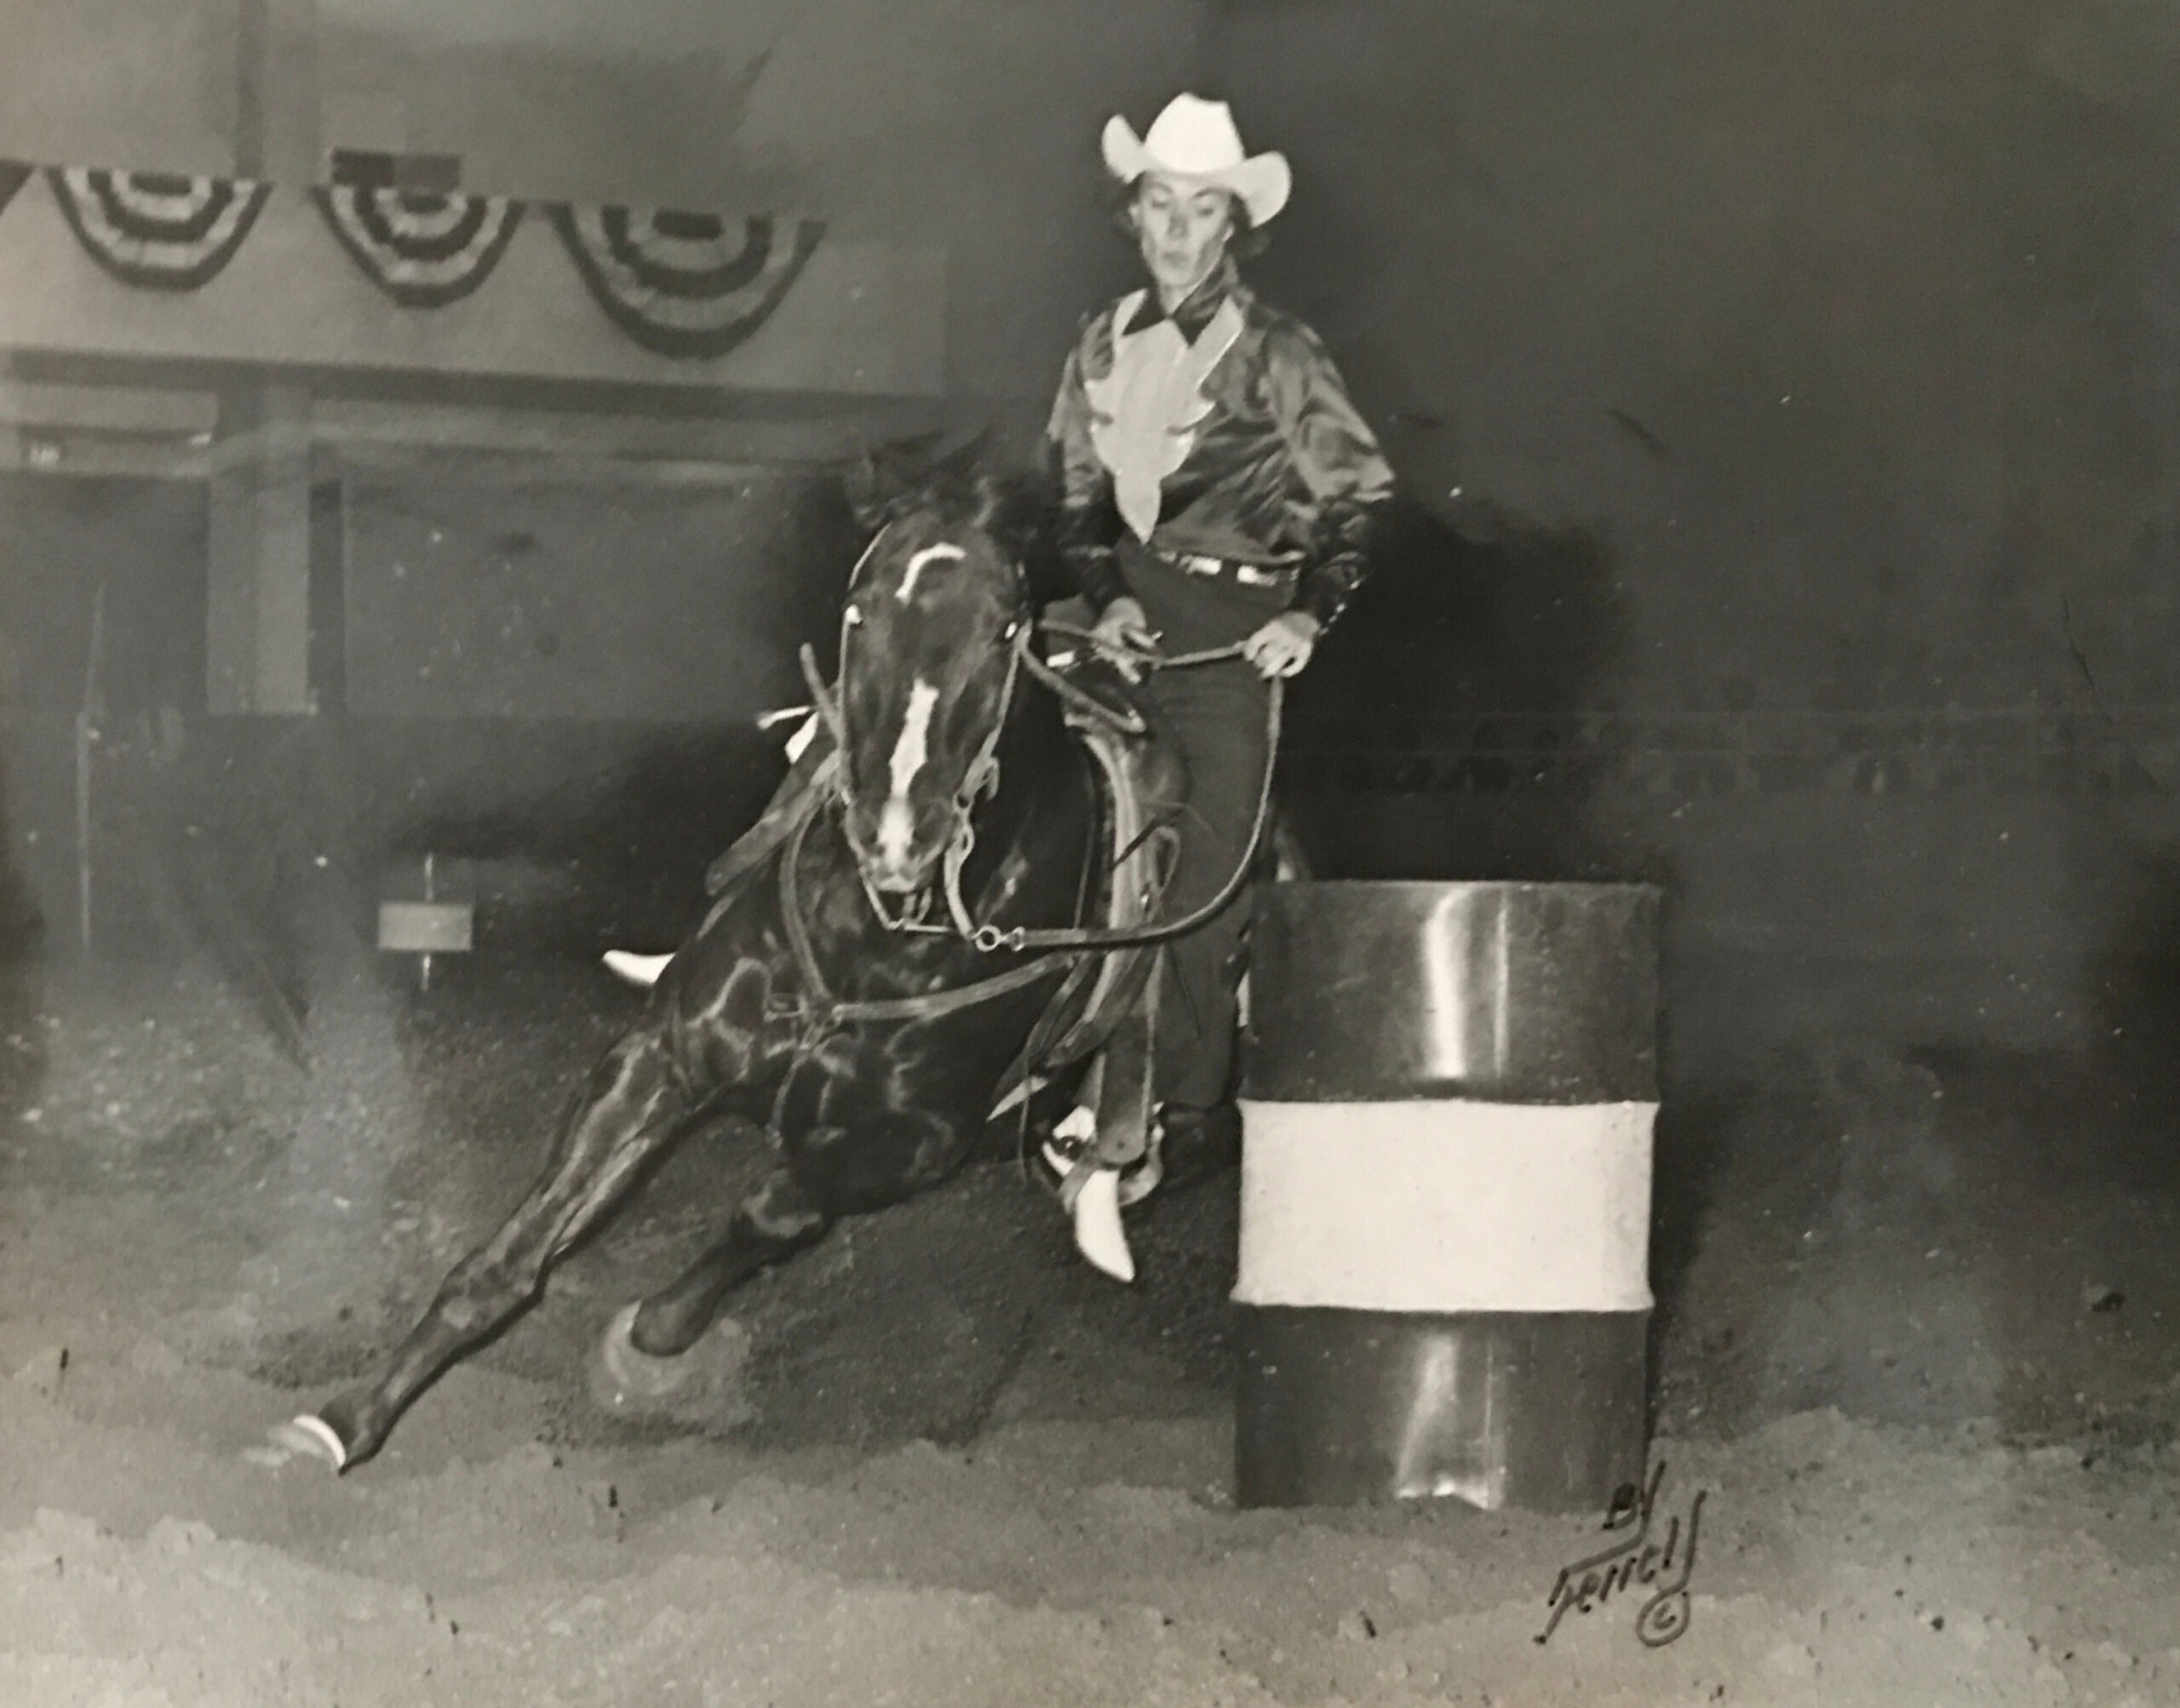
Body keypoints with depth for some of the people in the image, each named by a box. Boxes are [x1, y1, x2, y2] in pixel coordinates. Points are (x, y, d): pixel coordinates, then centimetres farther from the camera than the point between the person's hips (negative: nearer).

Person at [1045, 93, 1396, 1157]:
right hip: (1126, 621, 4)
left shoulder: (1274, 355, -2)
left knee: (1207, 866, -8)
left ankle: (1187, 1104, -2)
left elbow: (1359, 495, -2)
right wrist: (1105, 593, 0)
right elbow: (1073, 489, 17)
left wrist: (1311, 614, -13)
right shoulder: (1105, 343, 12)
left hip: (1230, 634, -4)